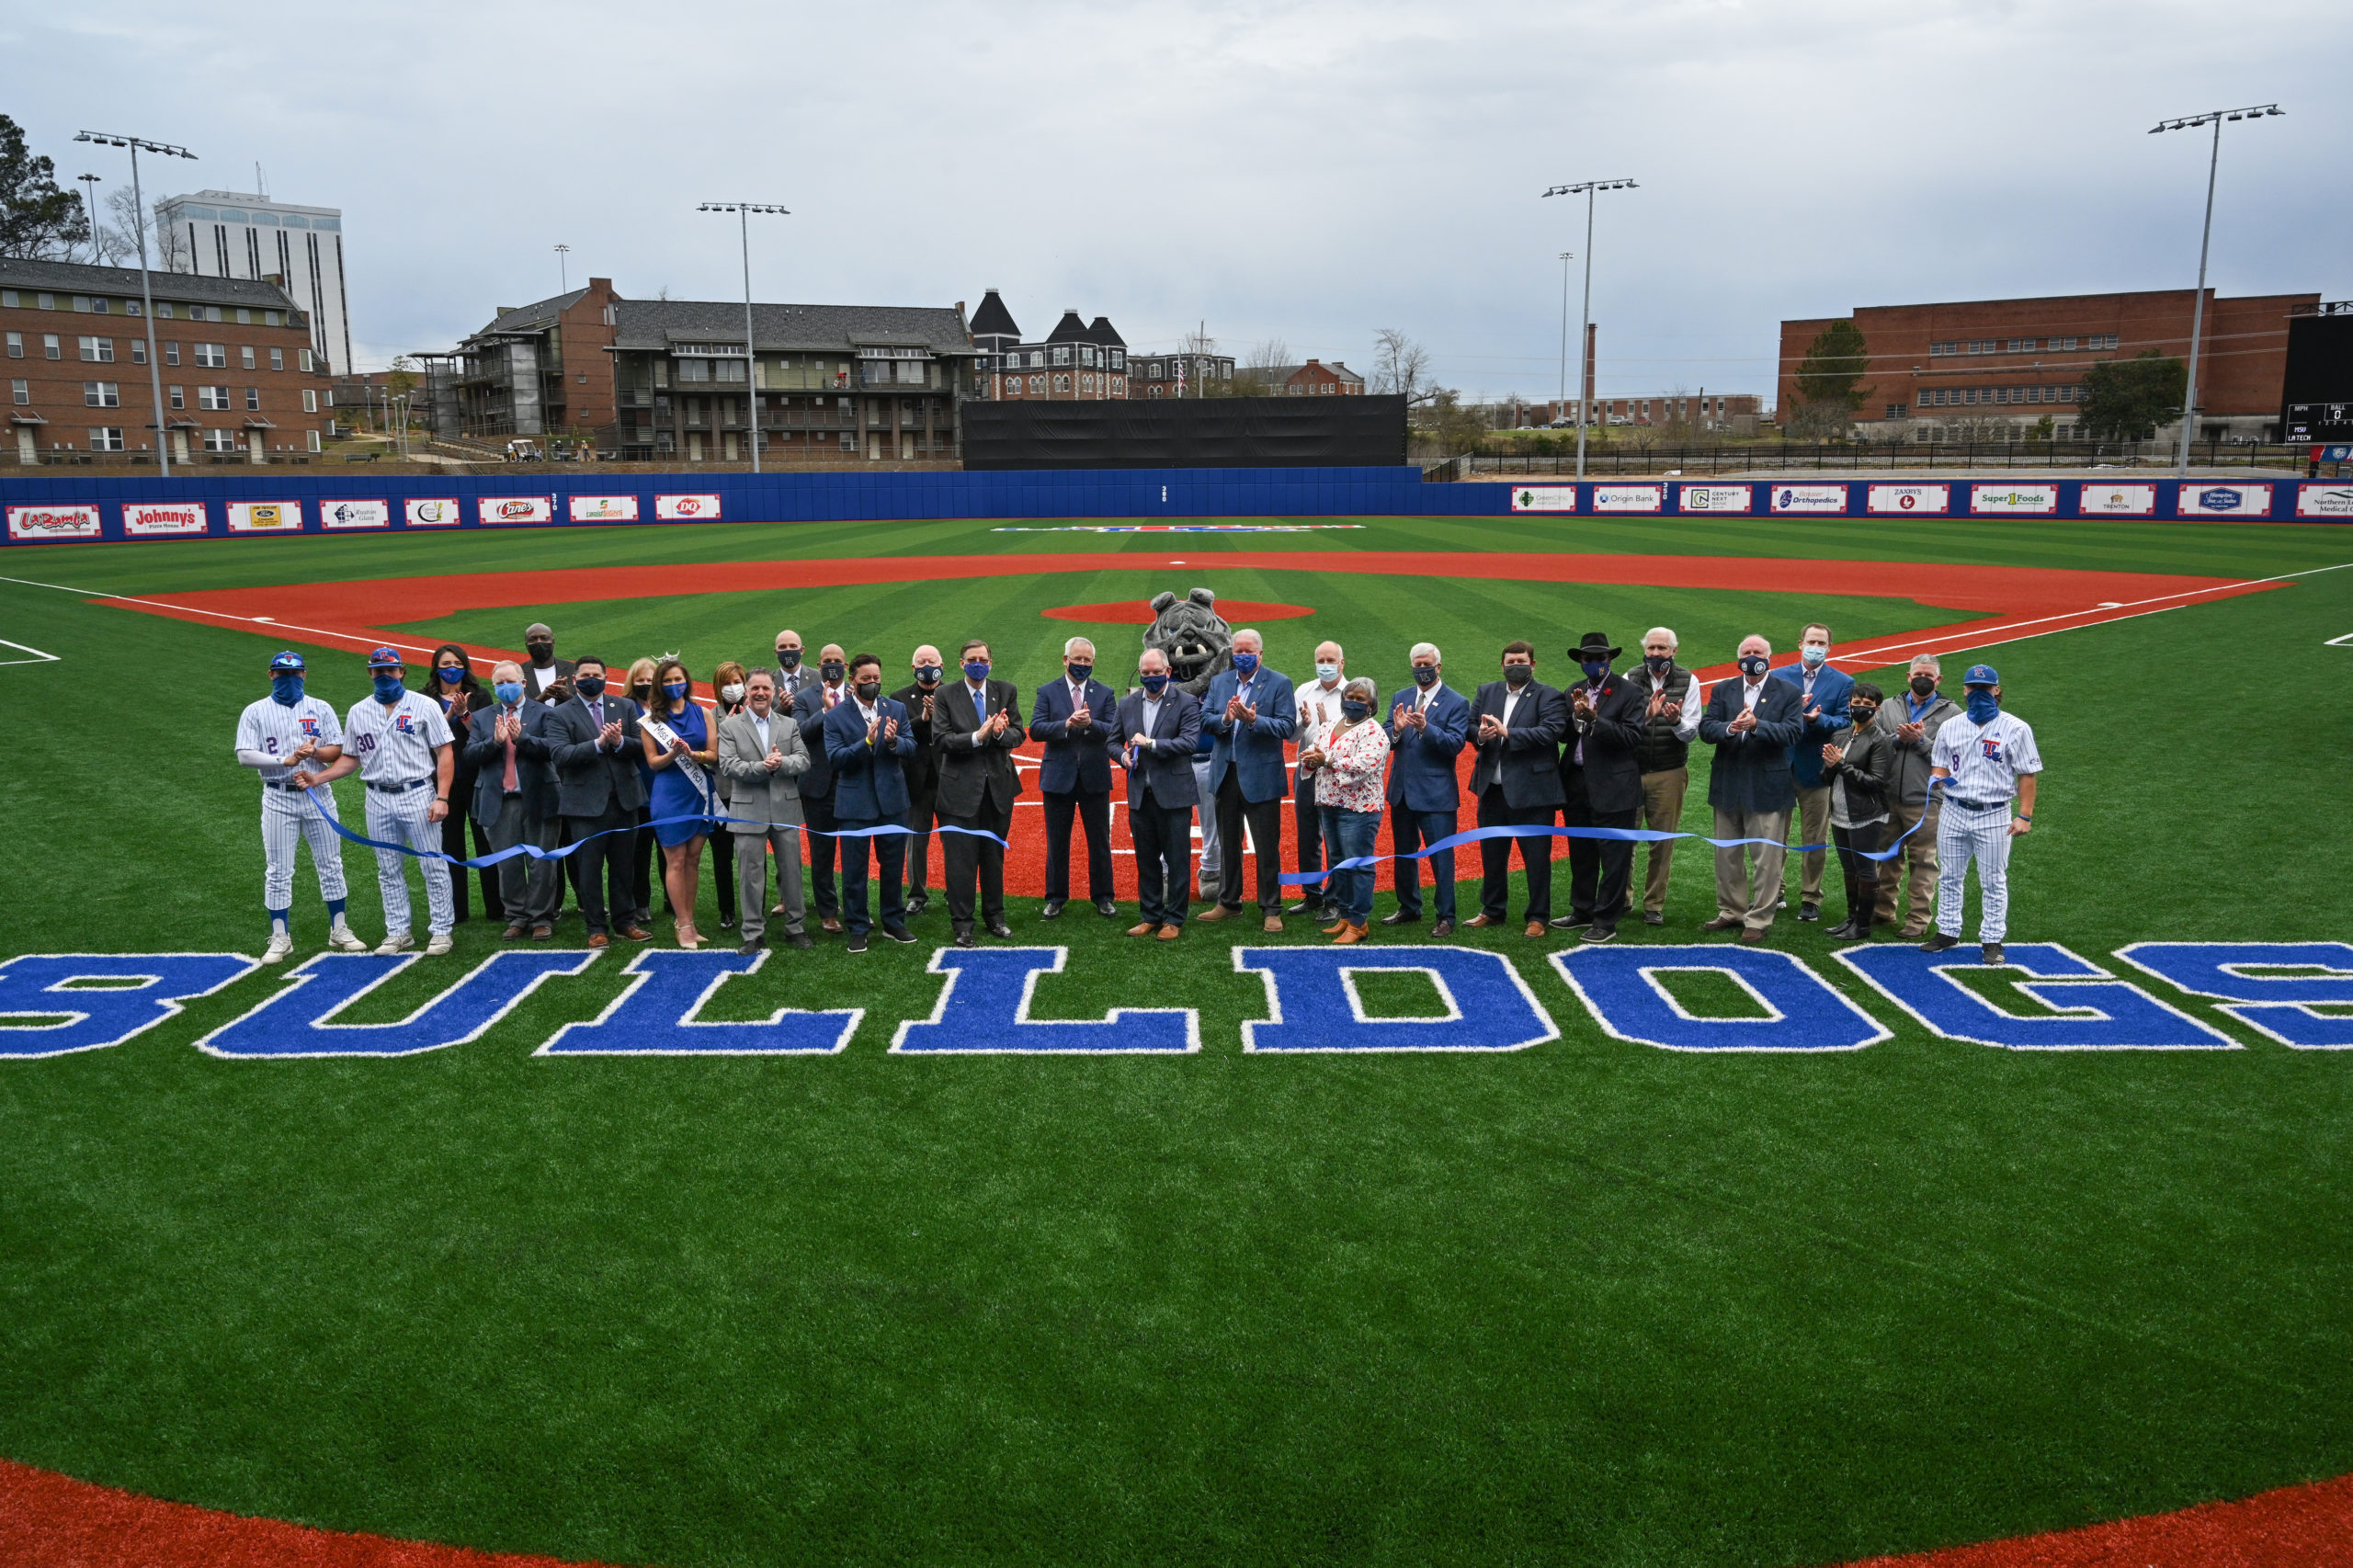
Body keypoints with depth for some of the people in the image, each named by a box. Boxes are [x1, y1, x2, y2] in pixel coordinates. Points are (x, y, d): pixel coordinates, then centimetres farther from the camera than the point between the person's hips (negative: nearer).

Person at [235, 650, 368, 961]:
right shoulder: (255, 712, 2)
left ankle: (339, 931, 16)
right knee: (278, 871, 1)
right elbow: (244, 756, -7)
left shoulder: (321, 709, 6)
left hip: (318, 795, 1)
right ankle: (280, 938, 9)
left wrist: (314, 752, -20)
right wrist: (285, 760, -20)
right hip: (278, 798, -1)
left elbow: (338, 750, 1)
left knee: (331, 865, 6)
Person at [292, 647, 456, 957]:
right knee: (389, 872, 11)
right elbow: (351, 758, 15)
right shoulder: (358, 712, 10)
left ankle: (440, 931, 8)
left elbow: (445, 752, -5)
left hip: (418, 795, -4)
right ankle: (398, 933, 20)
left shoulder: (424, 706, -3)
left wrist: (442, 797, -13)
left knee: (433, 866, -1)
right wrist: (317, 778, 0)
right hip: (378, 800, 4)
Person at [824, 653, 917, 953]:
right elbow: (835, 757, -14)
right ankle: (857, 929, 15)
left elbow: (911, 747, -3)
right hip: (855, 802, -3)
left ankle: (893, 923, 26)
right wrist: (867, 742, -27)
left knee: (892, 865, 12)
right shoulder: (836, 716, -5)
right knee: (854, 869, 4)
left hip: (892, 799, 3)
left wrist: (893, 741, -25)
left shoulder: (897, 709, 5)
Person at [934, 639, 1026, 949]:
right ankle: (962, 925, 7)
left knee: (994, 856, 14)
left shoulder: (1006, 691, 6)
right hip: (961, 789, -3)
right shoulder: (946, 696, -2)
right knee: (961, 861, -1)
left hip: (999, 785, 3)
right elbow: (944, 741, -11)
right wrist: (978, 736, -24)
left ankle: (994, 918, 27)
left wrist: (1001, 732, -21)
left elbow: (1019, 734, 0)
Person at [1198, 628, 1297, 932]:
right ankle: (1228, 902, 29)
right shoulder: (1219, 682, 10)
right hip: (1225, 773, 5)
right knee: (1228, 843, 16)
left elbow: (1287, 725, -13)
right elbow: (1204, 718, 2)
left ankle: (1271, 910, 10)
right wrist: (1225, 719, -18)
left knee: (1267, 847, 1)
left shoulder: (1279, 683, -4)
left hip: (1260, 777, -5)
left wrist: (1254, 720, -26)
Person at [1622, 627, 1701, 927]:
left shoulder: (1688, 682, 3)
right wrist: (1646, 715, -23)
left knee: (1662, 841, 4)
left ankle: (1654, 905, 15)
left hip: (1669, 774, 0)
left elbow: (1691, 732, -2)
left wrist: (1676, 721, -24)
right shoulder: (1631, 679, 4)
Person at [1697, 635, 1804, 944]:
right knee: (1727, 855, 13)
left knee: (1767, 858, 0)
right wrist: (1729, 728, -24)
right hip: (1728, 787, 4)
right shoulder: (1722, 690, 7)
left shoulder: (1787, 692, -1)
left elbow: (1791, 732, -13)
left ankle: (1759, 919, 8)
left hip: (1767, 788, -4)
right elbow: (1706, 728, -4)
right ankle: (1732, 912, 27)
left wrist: (1756, 725, -27)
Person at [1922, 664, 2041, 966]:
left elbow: (2028, 775, -3)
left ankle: (1992, 940, 11)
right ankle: (1948, 932, 23)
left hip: (1994, 816, -4)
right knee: (1949, 877, 11)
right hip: (1953, 813, 4)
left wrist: (2025, 816, -9)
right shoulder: (1950, 727, 7)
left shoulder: (2015, 729, -4)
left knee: (1993, 881, 3)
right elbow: (1939, 765, 16)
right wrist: (1938, 778, -9)